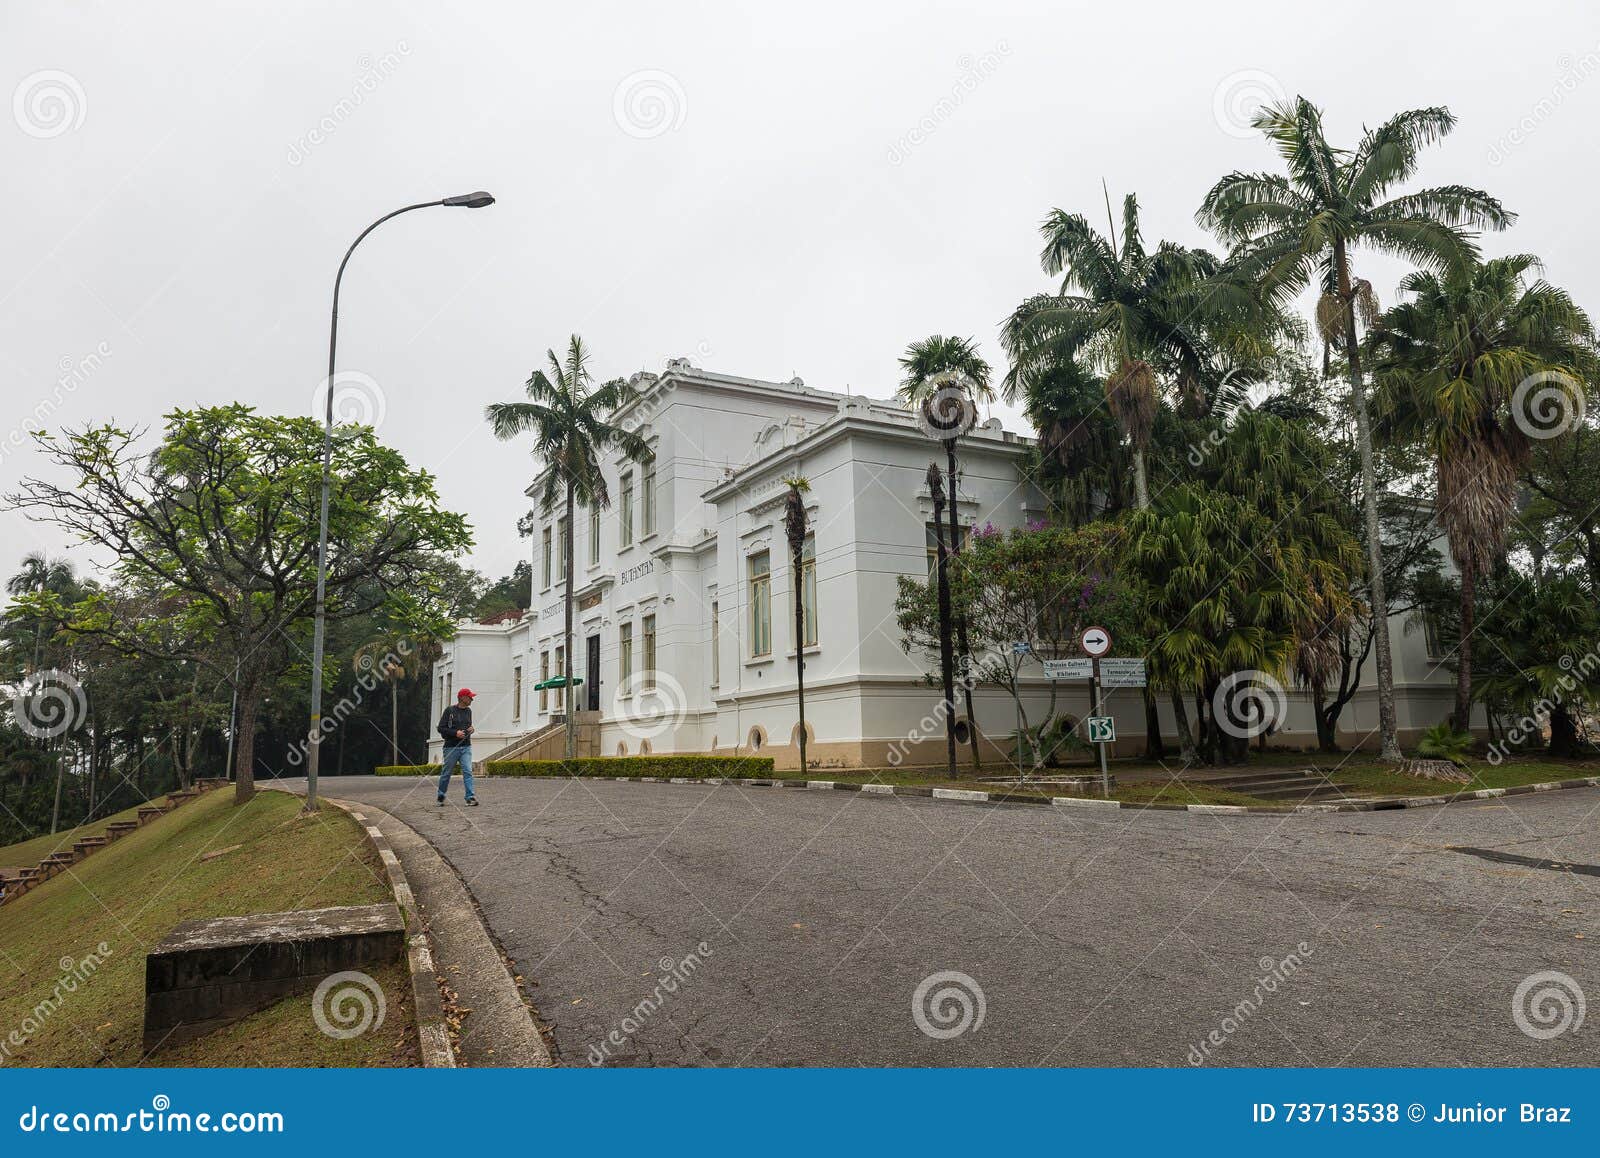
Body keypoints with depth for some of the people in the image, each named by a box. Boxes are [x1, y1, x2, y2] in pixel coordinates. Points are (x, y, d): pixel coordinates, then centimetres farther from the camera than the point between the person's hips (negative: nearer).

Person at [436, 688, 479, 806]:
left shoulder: (468, 711, 12)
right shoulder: (450, 710, -6)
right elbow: (441, 728, -7)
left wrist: (470, 729, 4)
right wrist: (455, 733, -18)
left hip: (466, 747, 4)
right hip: (451, 747, -4)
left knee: (468, 772, -9)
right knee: (446, 773, 6)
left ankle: (470, 797, -12)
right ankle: (441, 796, 23)